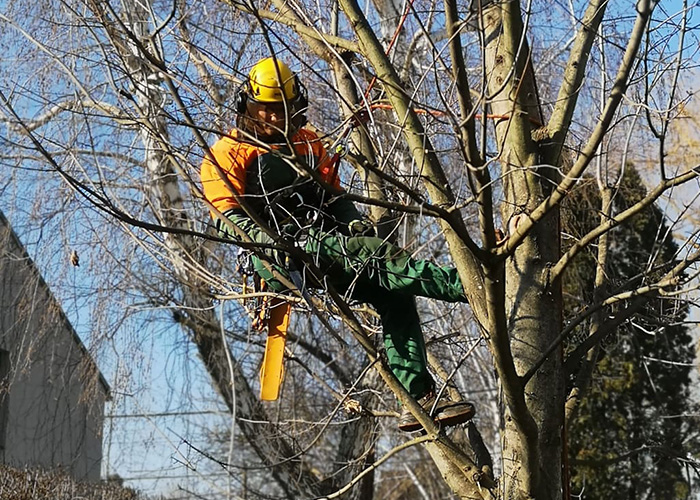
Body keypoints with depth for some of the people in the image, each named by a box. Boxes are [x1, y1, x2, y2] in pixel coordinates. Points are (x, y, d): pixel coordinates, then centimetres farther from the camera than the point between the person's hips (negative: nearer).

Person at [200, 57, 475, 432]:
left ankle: (419, 399, -19)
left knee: (395, 298, -14)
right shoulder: (228, 153, 7)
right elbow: (229, 217, -5)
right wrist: (269, 240, -23)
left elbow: (334, 195, 25)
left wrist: (355, 220, 2)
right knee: (375, 254, -27)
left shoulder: (308, 144, 27)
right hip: (279, 259, -7)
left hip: (324, 243, 7)